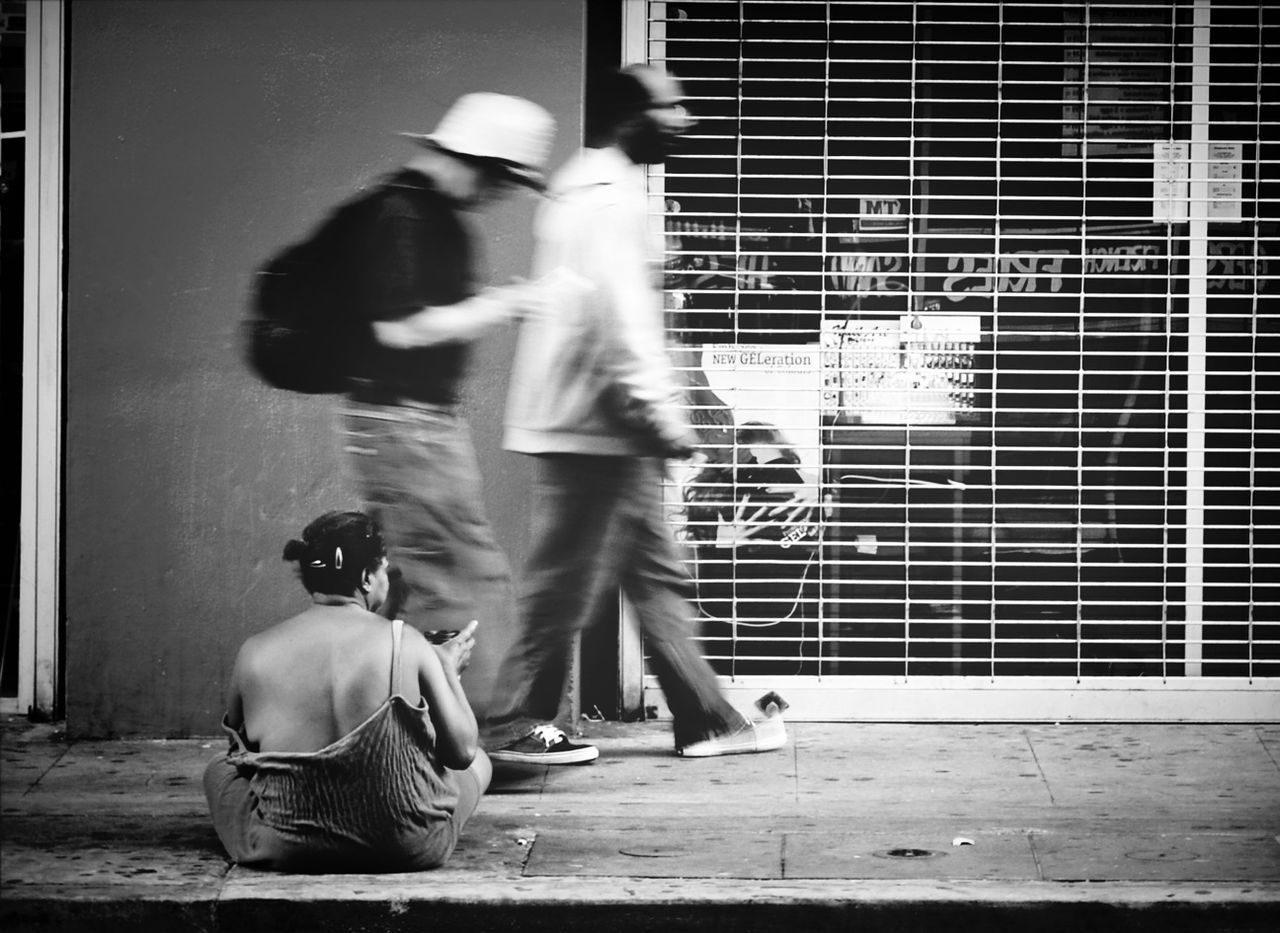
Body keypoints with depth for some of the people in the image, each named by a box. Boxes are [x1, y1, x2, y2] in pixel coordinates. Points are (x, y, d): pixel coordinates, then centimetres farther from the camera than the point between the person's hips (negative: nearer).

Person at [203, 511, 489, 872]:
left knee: (219, 768, 30)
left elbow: (239, 745, 11)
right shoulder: (405, 643, -11)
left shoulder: (254, 653, -6)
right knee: (479, 762, 27)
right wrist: (447, 670, 12)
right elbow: (462, 751, -6)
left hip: (287, 849, 1)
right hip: (408, 847, -1)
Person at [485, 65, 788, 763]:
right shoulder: (611, 196, -14)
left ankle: (705, 719, 18)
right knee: (567, 581, -3)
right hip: (593, 425, -11)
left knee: (657, 575, 12)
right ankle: (516, 725, 5)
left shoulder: (587, 185, 18)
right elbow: (622, 316, -22)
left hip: (601, 429, 11)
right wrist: (663, 415, -20)